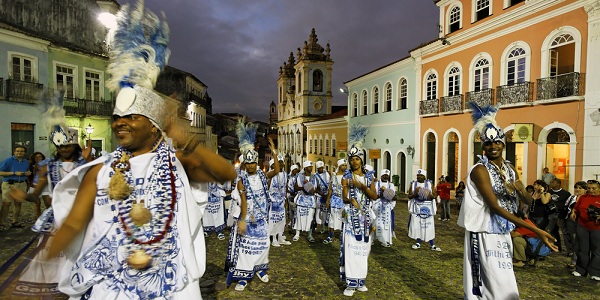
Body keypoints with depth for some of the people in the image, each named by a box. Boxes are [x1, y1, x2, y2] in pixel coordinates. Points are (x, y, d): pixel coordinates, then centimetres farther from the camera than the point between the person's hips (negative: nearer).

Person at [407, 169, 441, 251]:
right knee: (416, 225, 1)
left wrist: (431, 196, -19)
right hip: (416, 207, 1)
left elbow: (434, 195, 3)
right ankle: (418, 243, 15)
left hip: (427, 207, -1)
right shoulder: (413, 184, 3)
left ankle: (432, 244, 8)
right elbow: (409, 196, 2)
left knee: (429, 225, -1)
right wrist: (415, 194, -18)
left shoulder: (430, 184, 2)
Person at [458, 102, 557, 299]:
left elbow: (528, 201, 10)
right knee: (497, 283, -2)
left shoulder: (510, 169, 8)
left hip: (503, 232, 7)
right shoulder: (480, 170, -16)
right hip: (484, 233, -7)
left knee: (503, 280, 17)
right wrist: (536, 230, -24)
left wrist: (520, 190, -15)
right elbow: (495, 207, -22)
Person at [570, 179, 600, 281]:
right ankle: (580, 270, 22)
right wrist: (573, 213, -4)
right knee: (583, 249, 11)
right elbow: (576, 208, 15)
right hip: (582, 227, 3)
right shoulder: (583, 197, 6)